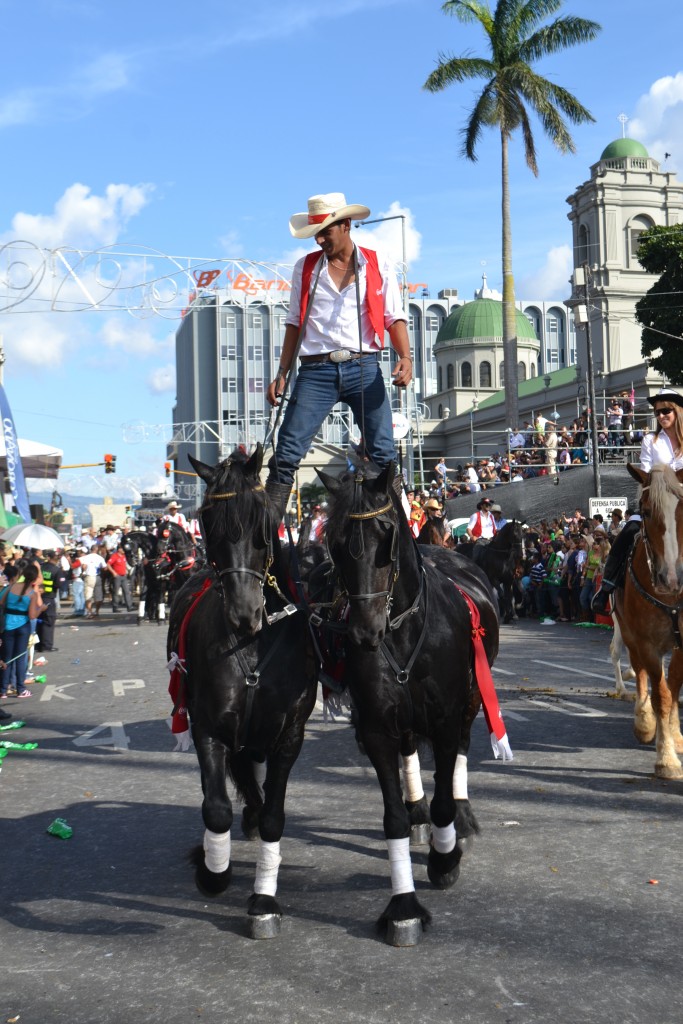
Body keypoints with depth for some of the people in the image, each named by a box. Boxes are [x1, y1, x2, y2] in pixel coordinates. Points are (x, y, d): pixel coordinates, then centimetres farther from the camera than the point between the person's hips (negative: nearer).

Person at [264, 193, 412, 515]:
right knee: (286, 455, -6)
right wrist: (282, 374, 7)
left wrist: (405, 357, -12)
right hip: (316, 371, 1)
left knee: (383, 456, -3)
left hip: (363, 368, -1)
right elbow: (295, 324, 15)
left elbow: (395, 318, 6)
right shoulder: (305, 268, 12)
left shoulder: (377, 265, 8)